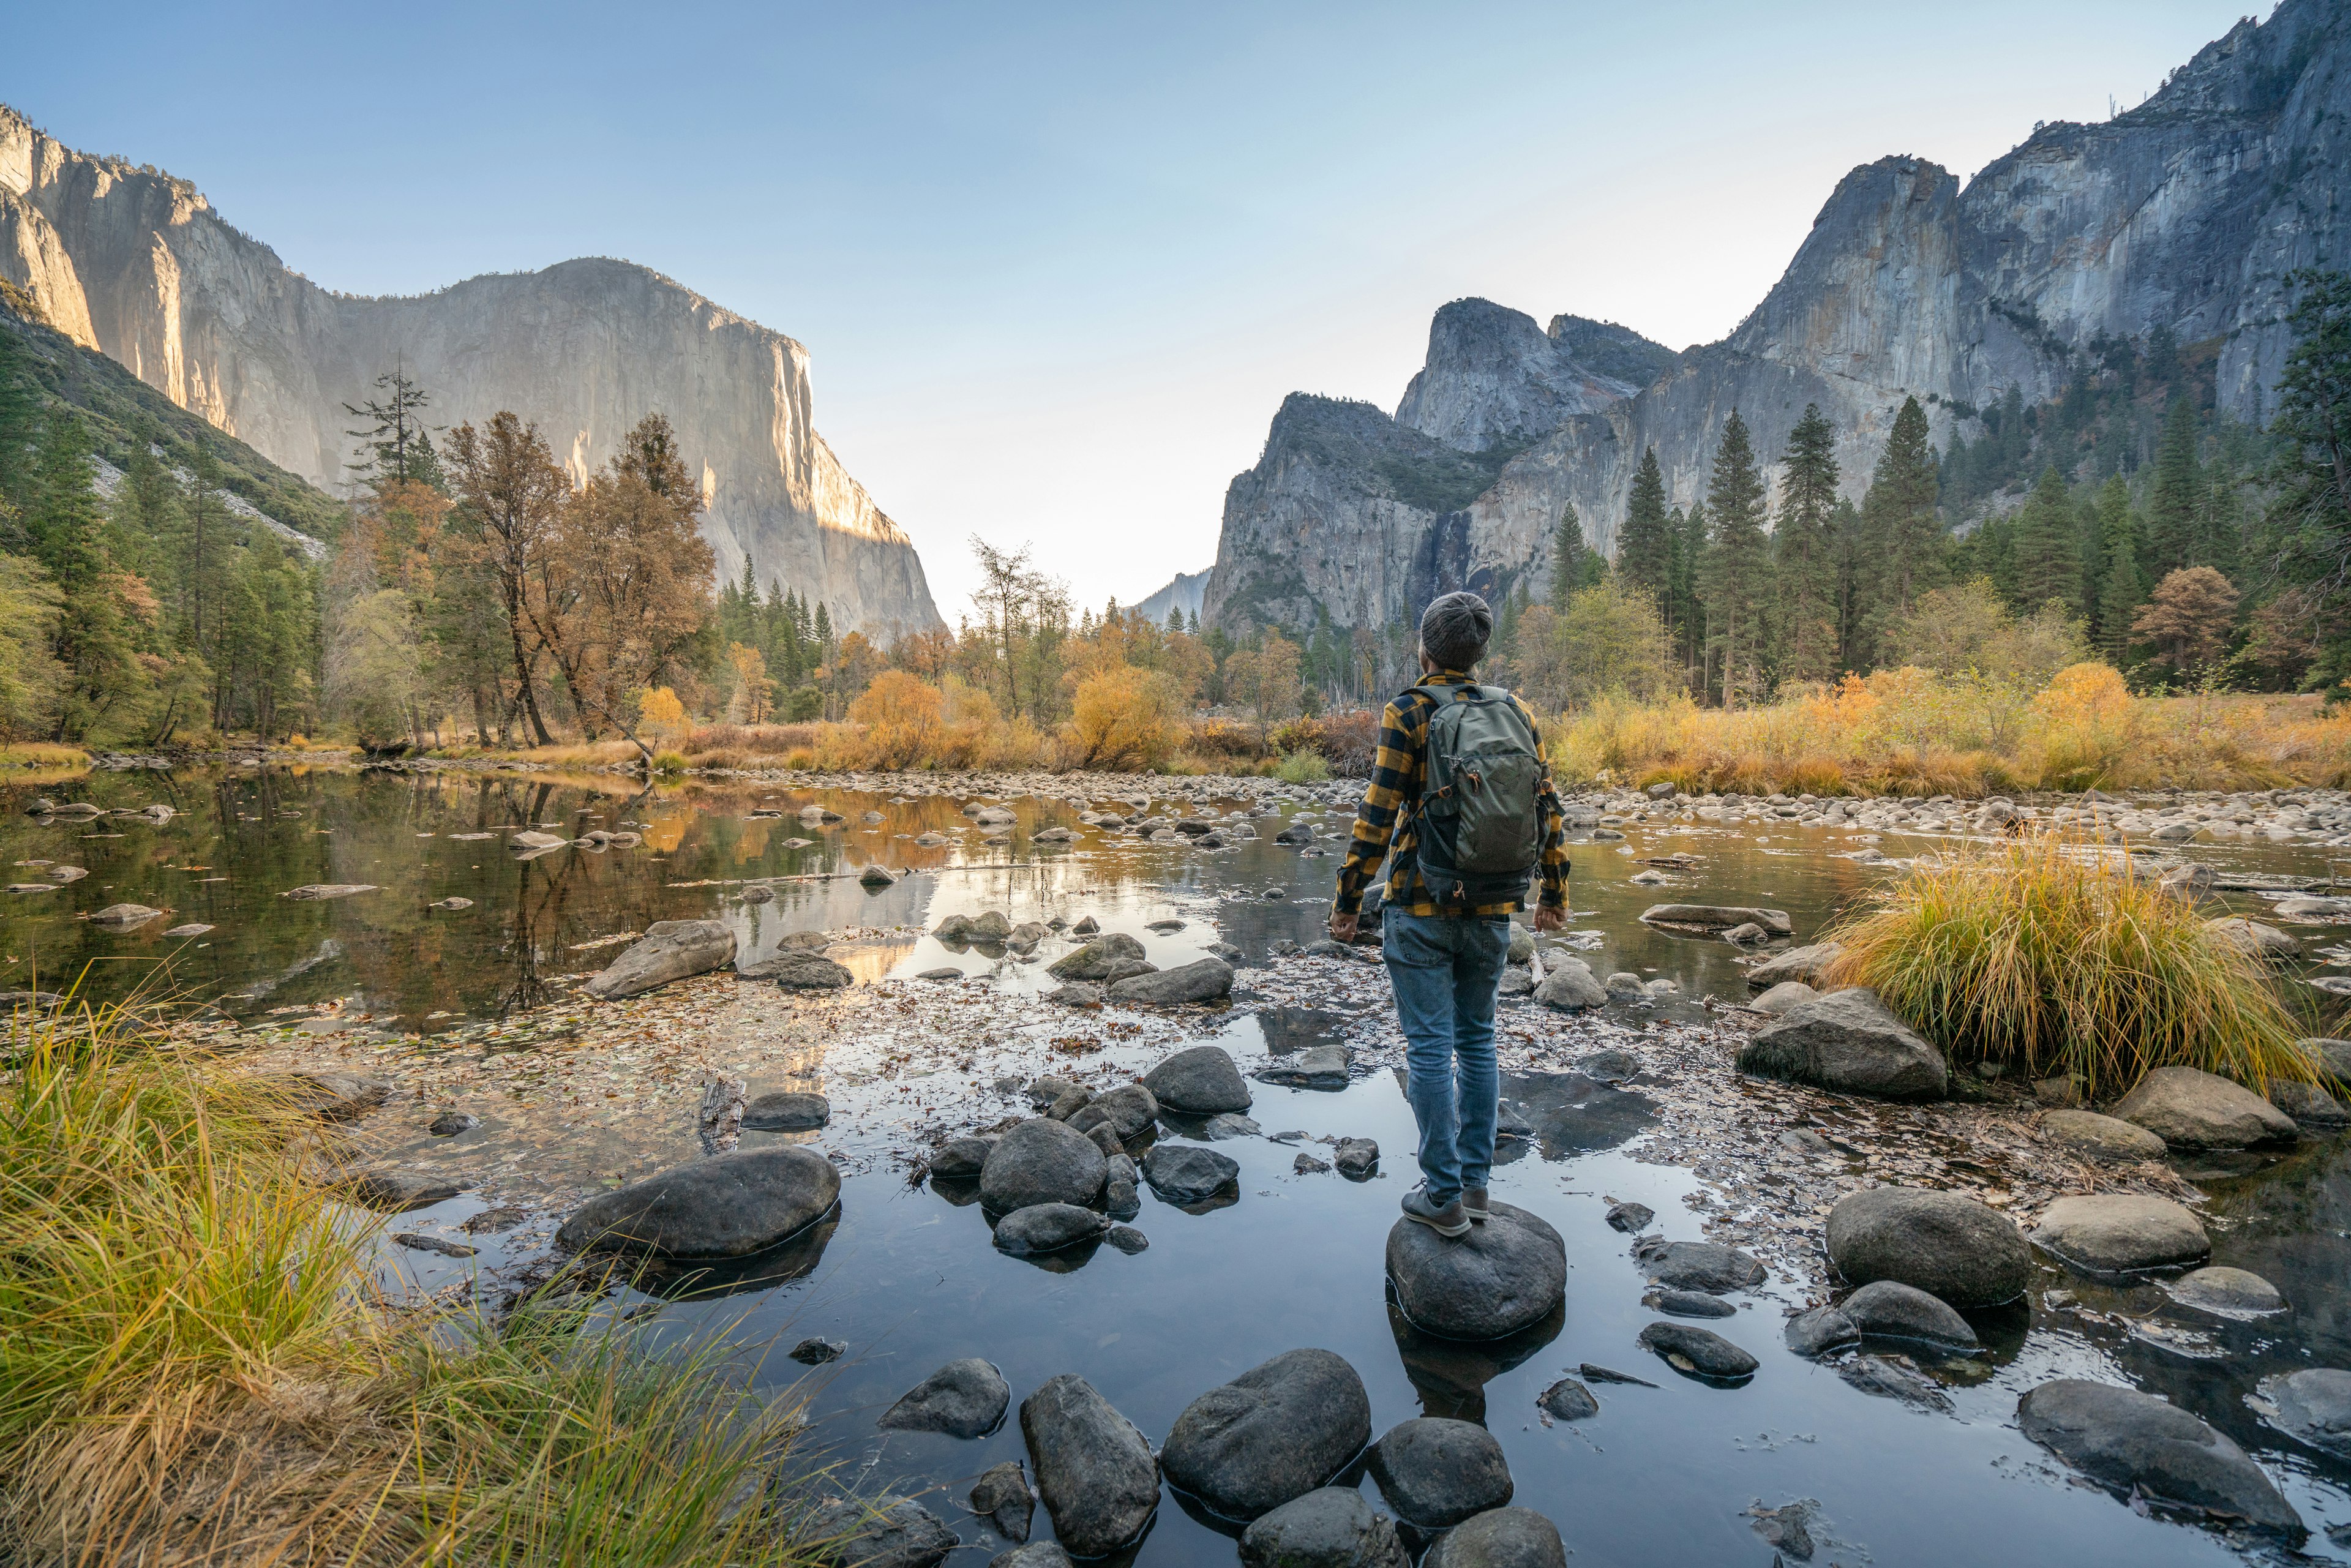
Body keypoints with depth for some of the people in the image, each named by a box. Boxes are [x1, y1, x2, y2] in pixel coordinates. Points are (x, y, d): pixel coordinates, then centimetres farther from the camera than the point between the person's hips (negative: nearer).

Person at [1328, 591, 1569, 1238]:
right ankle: (1475, 1183, 23)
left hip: (1422, 909, -5)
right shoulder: (1517, 713, 5)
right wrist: (1555, 892, 17)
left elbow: (1378, 814, -13)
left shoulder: (1410, 713, -9)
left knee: (1430, 1047, 2)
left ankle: (1444, 1197, 8)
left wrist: (1348, 897, -5)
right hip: (1492, 911, 5)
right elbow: (1549, 808, 7)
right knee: (1476, 1041, 16)